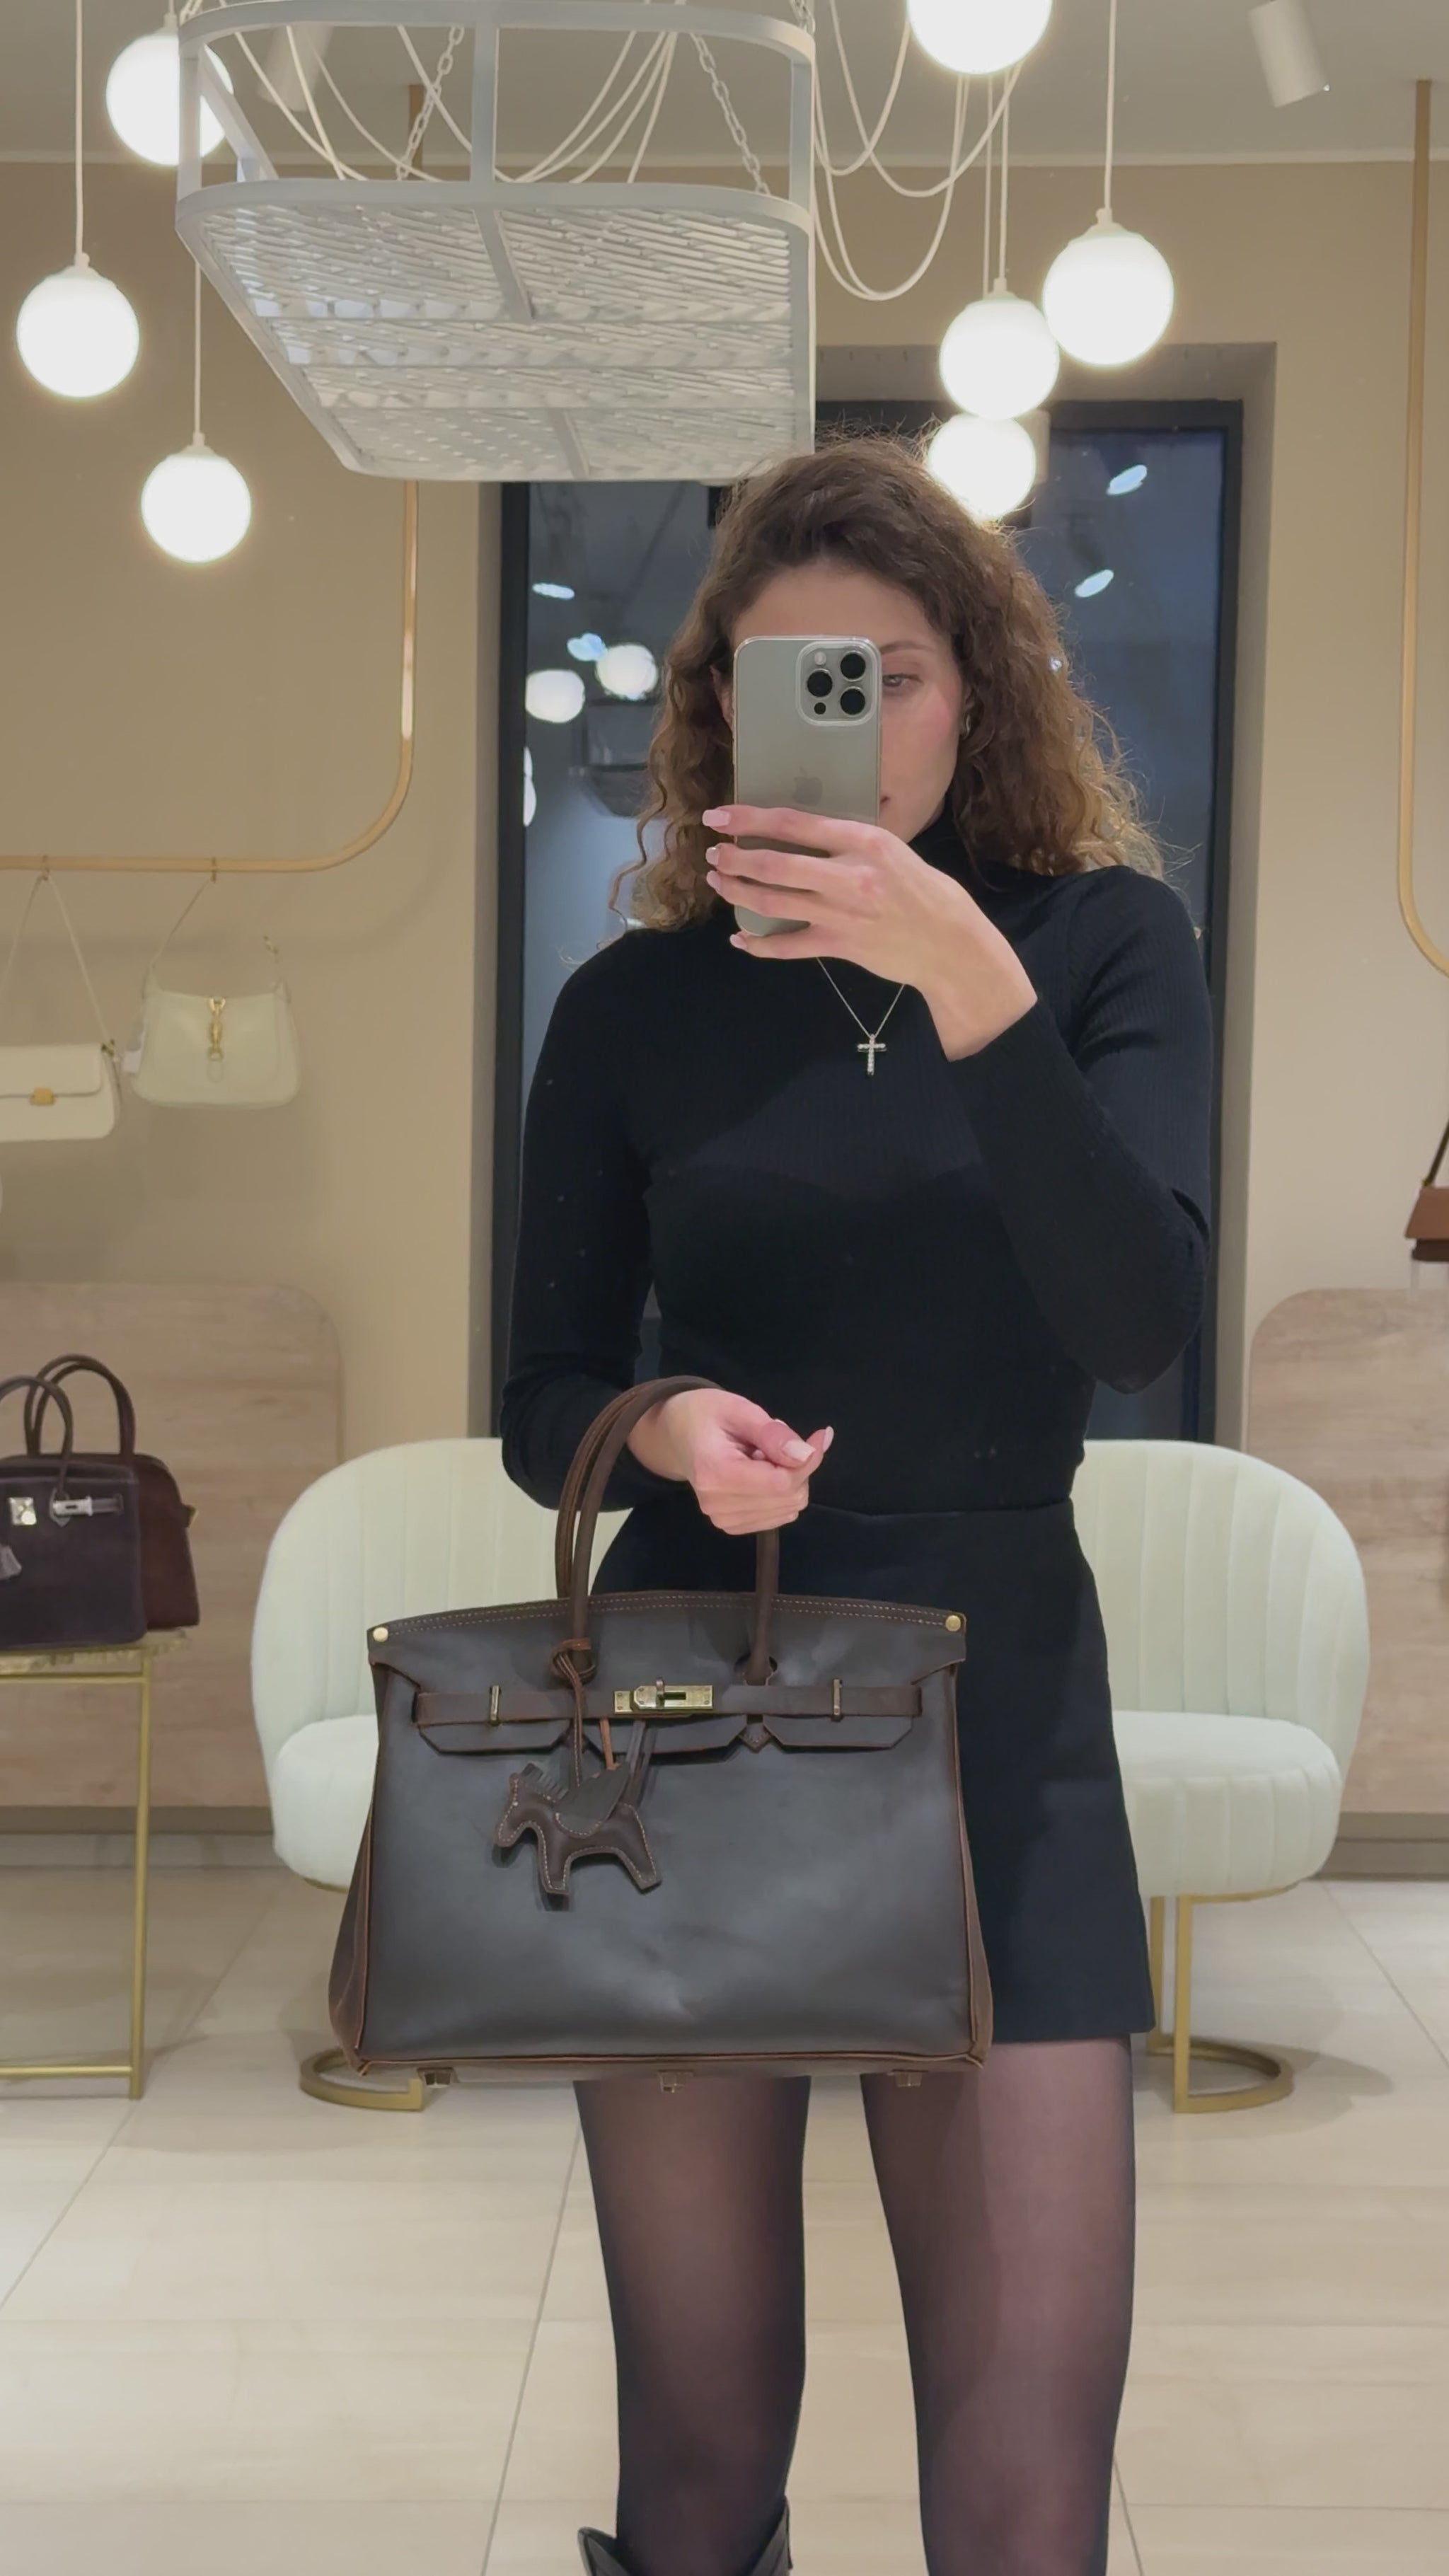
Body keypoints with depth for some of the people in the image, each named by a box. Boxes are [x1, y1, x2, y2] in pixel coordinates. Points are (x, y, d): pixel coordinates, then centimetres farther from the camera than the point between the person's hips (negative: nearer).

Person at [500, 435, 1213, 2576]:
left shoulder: (1105, 937, 3)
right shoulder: (634, 1005, 5)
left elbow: (1144, 1320, -11)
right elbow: (543, 1400, 8)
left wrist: (966, 981, -23)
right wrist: (666, 1428, -15)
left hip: (994, 1691, -1)